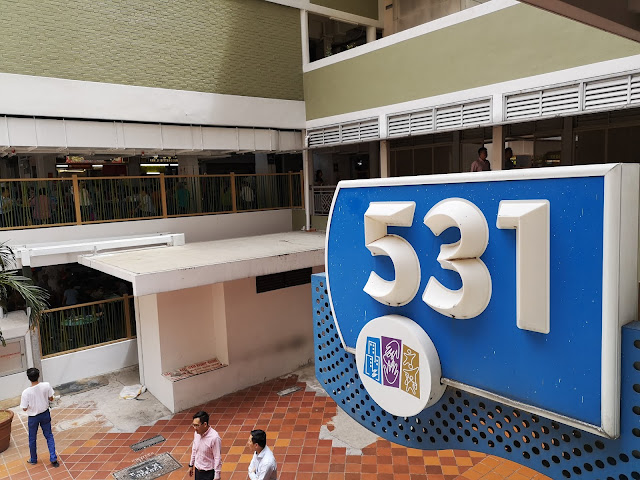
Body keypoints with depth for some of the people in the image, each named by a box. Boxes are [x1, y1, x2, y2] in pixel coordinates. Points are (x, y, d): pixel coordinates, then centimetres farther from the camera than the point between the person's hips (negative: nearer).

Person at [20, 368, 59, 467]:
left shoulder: (26, 392, -27)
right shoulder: (46, 385, -20)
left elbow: (25, 408, -16)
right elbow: (51, 399, -7)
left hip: (33, 417, -2)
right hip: (45, 414, 2)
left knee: (32, 439, 21)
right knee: (49, 436, 17)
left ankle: (33, 459, 39)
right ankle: (53, 459, 14)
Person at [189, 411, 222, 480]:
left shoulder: (214, 437, -28)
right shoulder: (196, 433, -7)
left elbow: (218, 458, -21)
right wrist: (191, 465, 18)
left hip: (208, 472, -6)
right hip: (198, 469, 7)